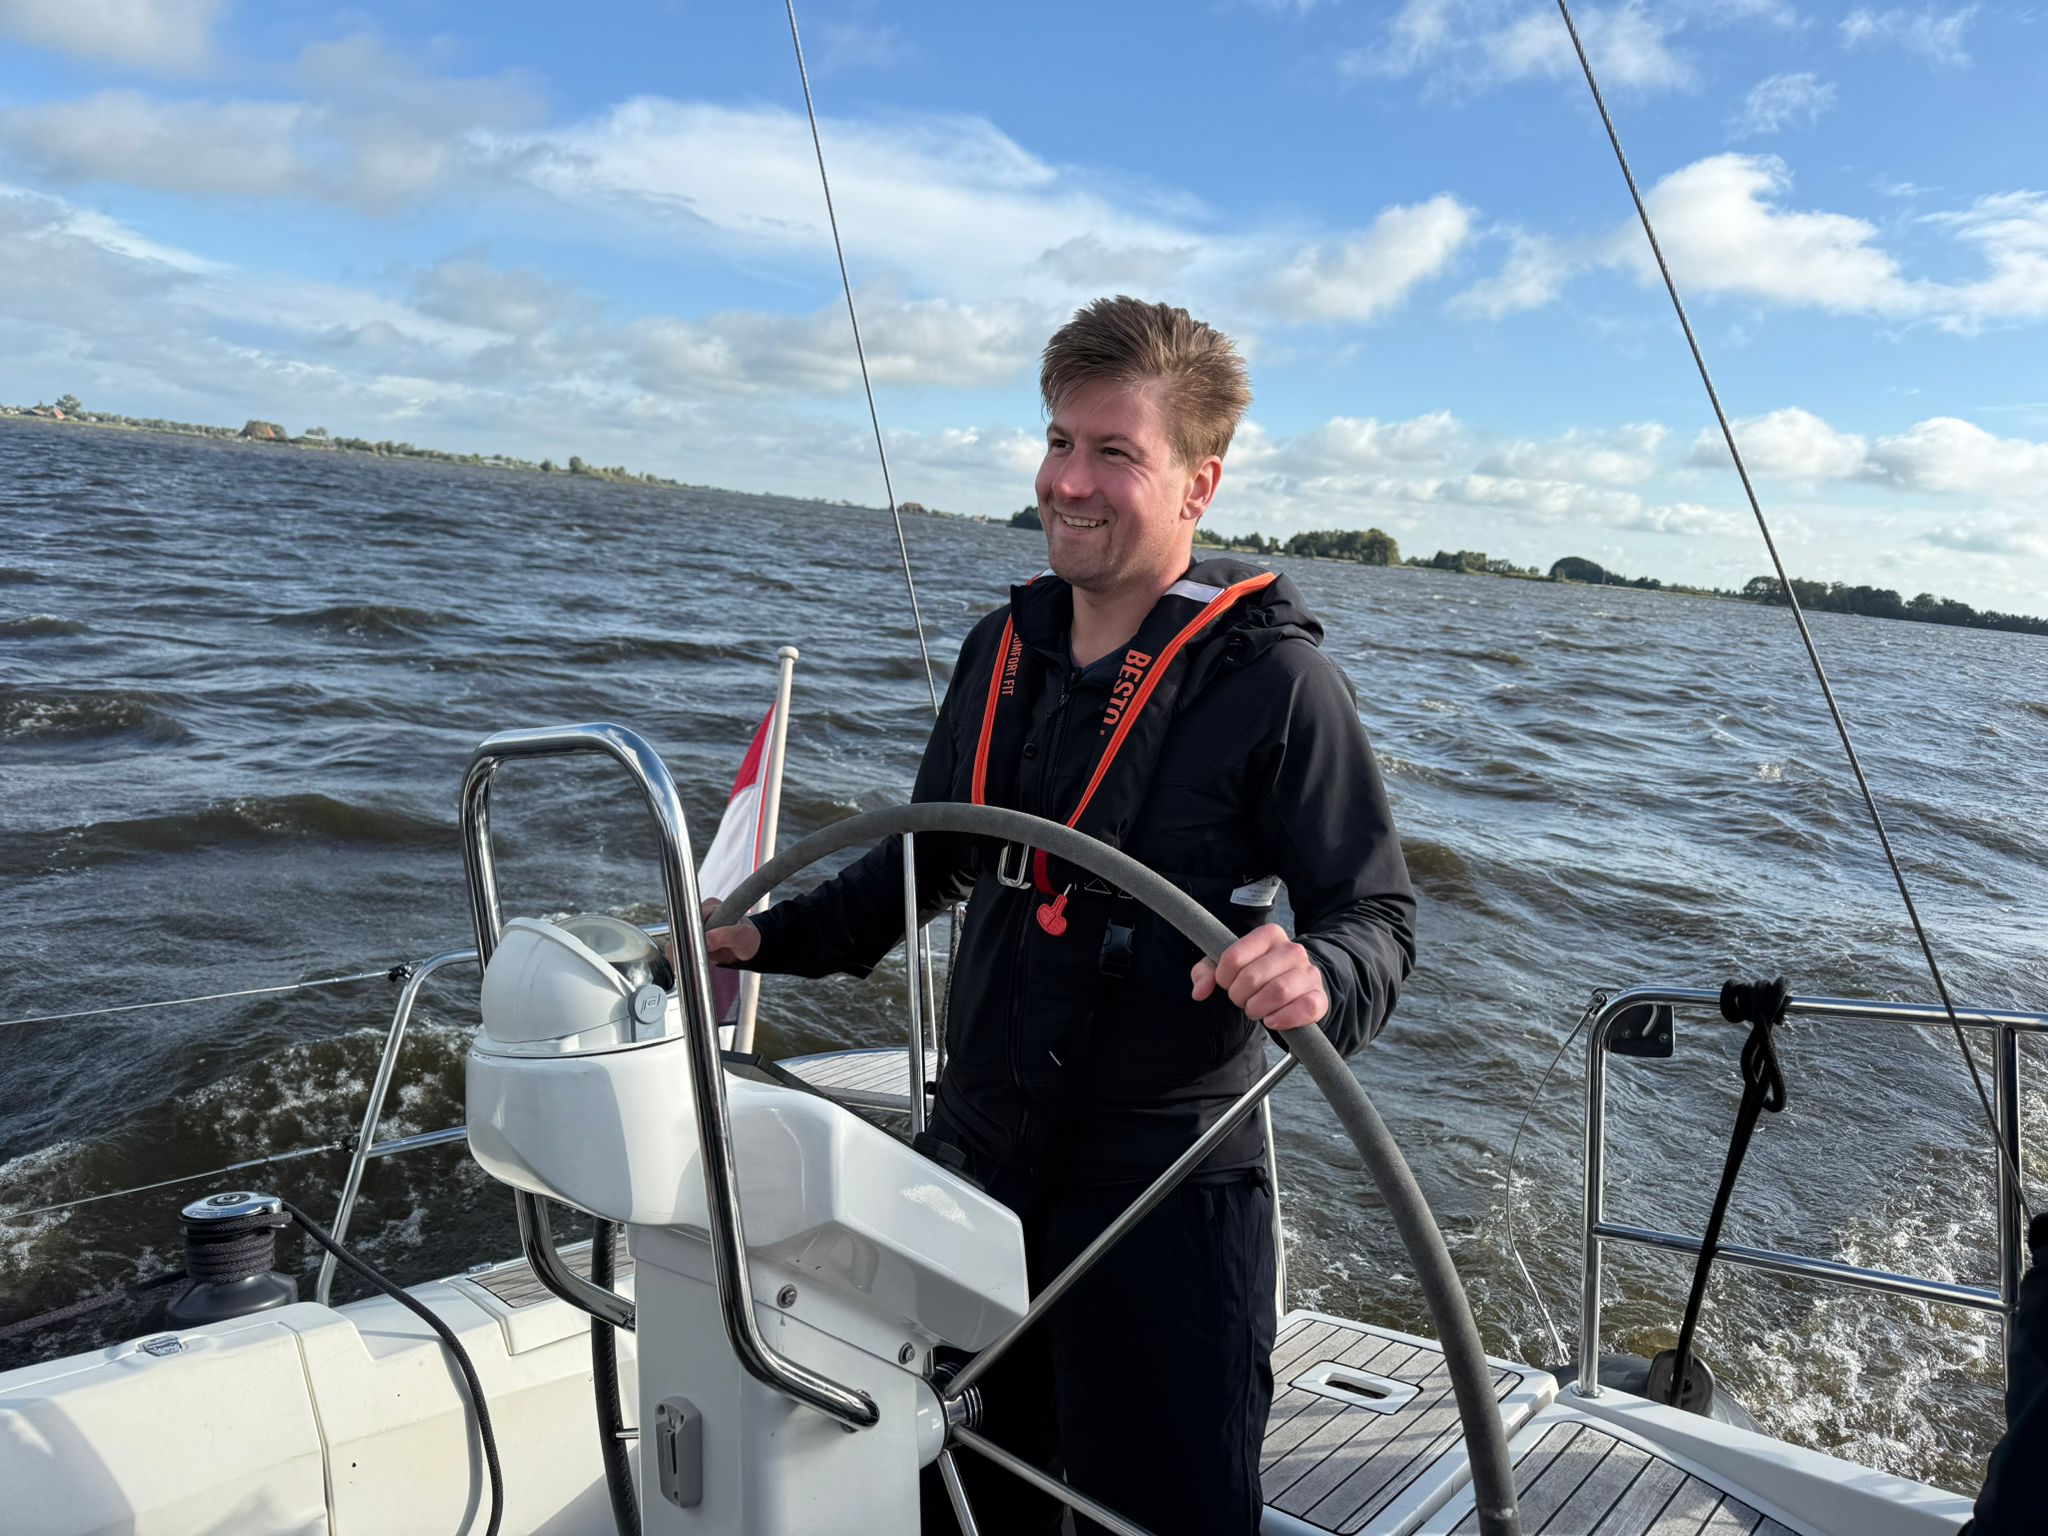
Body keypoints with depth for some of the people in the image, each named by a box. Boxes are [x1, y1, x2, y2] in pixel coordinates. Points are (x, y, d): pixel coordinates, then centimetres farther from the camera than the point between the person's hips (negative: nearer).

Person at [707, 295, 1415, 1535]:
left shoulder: (1275, 680, -15)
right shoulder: (1005, 651, 4)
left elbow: (1379, 919, -14)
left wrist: (1314, 977, -35)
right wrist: (773, 938, 12)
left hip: (1167, 1194, -6)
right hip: (979, 1155, 6)